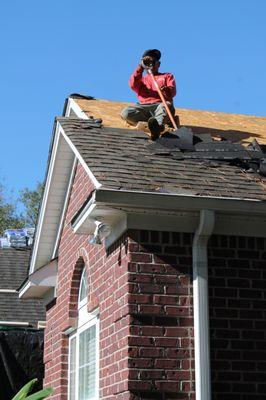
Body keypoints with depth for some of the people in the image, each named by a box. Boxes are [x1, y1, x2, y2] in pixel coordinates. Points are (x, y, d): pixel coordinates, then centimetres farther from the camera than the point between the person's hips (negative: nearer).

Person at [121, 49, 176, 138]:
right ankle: (158, 126, -45)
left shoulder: (167, 76, 29)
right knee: (126, 113, -31)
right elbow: (133, 85, 7)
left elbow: (173, 91, 8)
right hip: (144, 107, 2)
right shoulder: (142, 79, 32)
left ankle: (157, 124, -72)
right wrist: (140, 67, -1)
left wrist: (167, 90, -18)